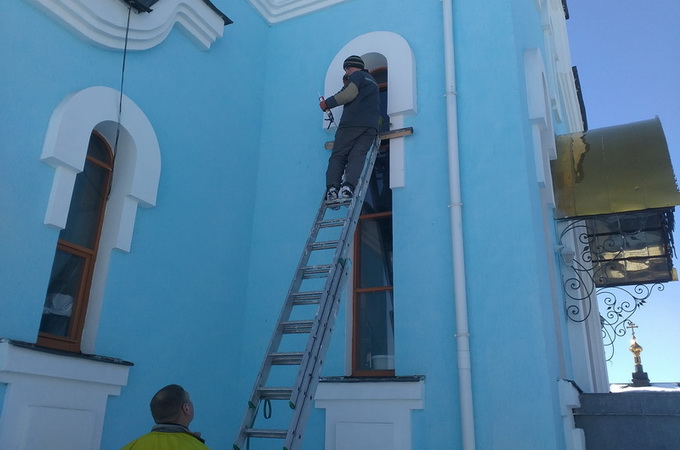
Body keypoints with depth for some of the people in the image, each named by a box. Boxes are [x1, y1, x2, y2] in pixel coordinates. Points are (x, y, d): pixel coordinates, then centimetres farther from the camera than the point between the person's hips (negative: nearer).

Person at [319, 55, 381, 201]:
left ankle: (332, 187, -21)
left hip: (352, 122, -6)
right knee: (357, 156, -9)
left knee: (337, 156, -5)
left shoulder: (356, 76, 8)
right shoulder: (373, 82, 34)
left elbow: (348, 94, -6)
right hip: (371, 126, 6)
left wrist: (327, 103, 1)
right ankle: (349, 186, -31)